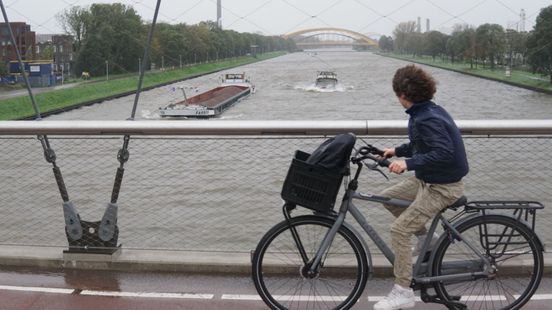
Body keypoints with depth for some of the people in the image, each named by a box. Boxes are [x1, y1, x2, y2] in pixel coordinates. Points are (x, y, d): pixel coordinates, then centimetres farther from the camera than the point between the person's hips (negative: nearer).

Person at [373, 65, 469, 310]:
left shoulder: (425, 119, -25)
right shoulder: (429, 110, 6)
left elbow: (444, 153, -34)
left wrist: (408, 163, -36)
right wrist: (397, 151, 17)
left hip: (442, 187, -10)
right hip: (427, 179, 10)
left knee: (399, 230, -13)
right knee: (388, 198, 15)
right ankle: (426, 237, 24)